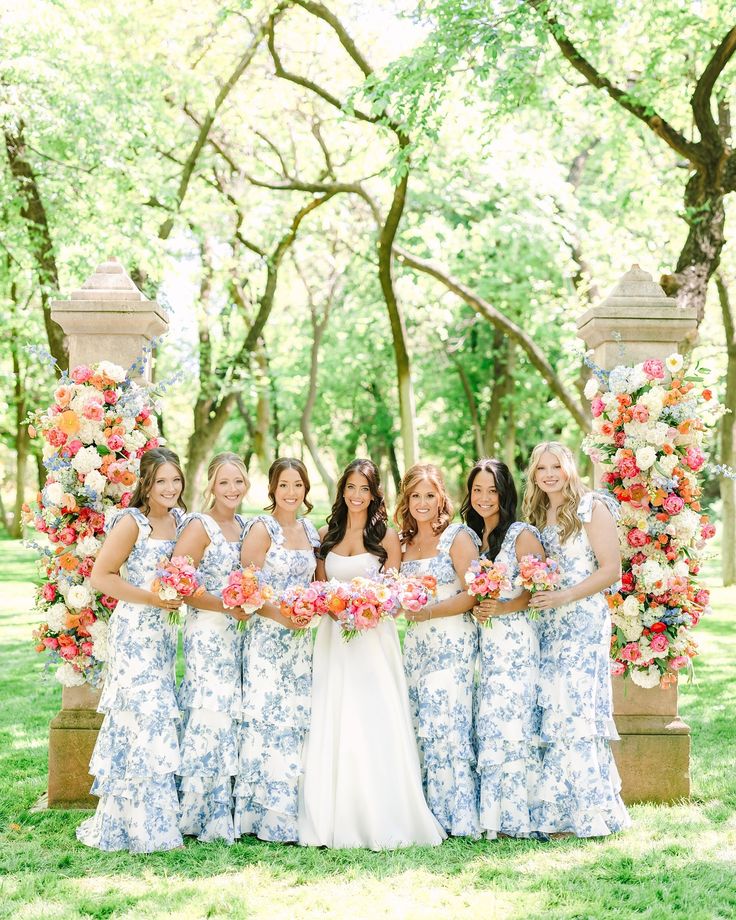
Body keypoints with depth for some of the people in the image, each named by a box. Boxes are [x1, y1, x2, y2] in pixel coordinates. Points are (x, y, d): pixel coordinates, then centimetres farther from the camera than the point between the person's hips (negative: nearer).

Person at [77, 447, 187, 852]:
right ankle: (141, 827, 4)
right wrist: (151, 598, -17)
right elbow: (100, 576, -14)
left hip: (163, 632, 7)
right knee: (145, 717, -7)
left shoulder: (179, 519, 9)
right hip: (134, 631, -7)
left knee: (159, 719, 10)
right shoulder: (131, 522, -12)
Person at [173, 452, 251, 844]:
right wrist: (226, 606, -15)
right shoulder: (199, 526, -10)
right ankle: (197, 814, 3)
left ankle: (221, 809, 17)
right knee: (210, 713, -8)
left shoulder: (243, 527, 13)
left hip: (233, 633, 7)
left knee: (228, 717, 8)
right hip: (206, 633, -7)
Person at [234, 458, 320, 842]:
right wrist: (280, 613, -22)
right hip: (267, 636, -6)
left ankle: (291, 810, 15)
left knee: (297, 720, 7)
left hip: (301, 638, 6)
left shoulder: (310, 531, 13)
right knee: (269, 719, -6)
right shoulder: (261, 528, -6)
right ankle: (267, 816, 2)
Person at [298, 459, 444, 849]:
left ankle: (381, 820, 1)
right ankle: (333, 820, 7)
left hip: (373, 637, -3)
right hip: (333, 637, 3)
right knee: (332, 725, 1)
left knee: (375, 725, -6)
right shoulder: (327, 535, 11)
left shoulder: (386, 537, 2)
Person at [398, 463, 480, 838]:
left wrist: (426, 612, -15)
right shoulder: (404, 542, 14)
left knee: (446, 724, -9)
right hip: (416, 642, 6)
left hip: (453, 642, -6)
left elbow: (472, 595, -11)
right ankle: (425, 814, 8)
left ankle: (457, 816, 0)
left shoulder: (458, 536, -4)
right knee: (418, 727, 3)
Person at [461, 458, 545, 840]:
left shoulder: (522, 534, -4)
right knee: (484, 725, 3)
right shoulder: (471, 538, 16)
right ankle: (490, 813, 8)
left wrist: (501, 608, -18)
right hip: (480, 640, 6)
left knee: (510, 722, -7)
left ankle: (514, 814, 0)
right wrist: (476, 610, 5)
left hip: (514, 639, -6)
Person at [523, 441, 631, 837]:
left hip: (583, 618, -6)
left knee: (575, 708, -8)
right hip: (548, 623, 6)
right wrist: (534, 595, 1)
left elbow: (611, 570, -9)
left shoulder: (591, 507, -3)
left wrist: (563, 596, -17)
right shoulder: (537, 516, 16)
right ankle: (558, 810, 7)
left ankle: (586, 810, 1)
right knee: (549, 710, 1)